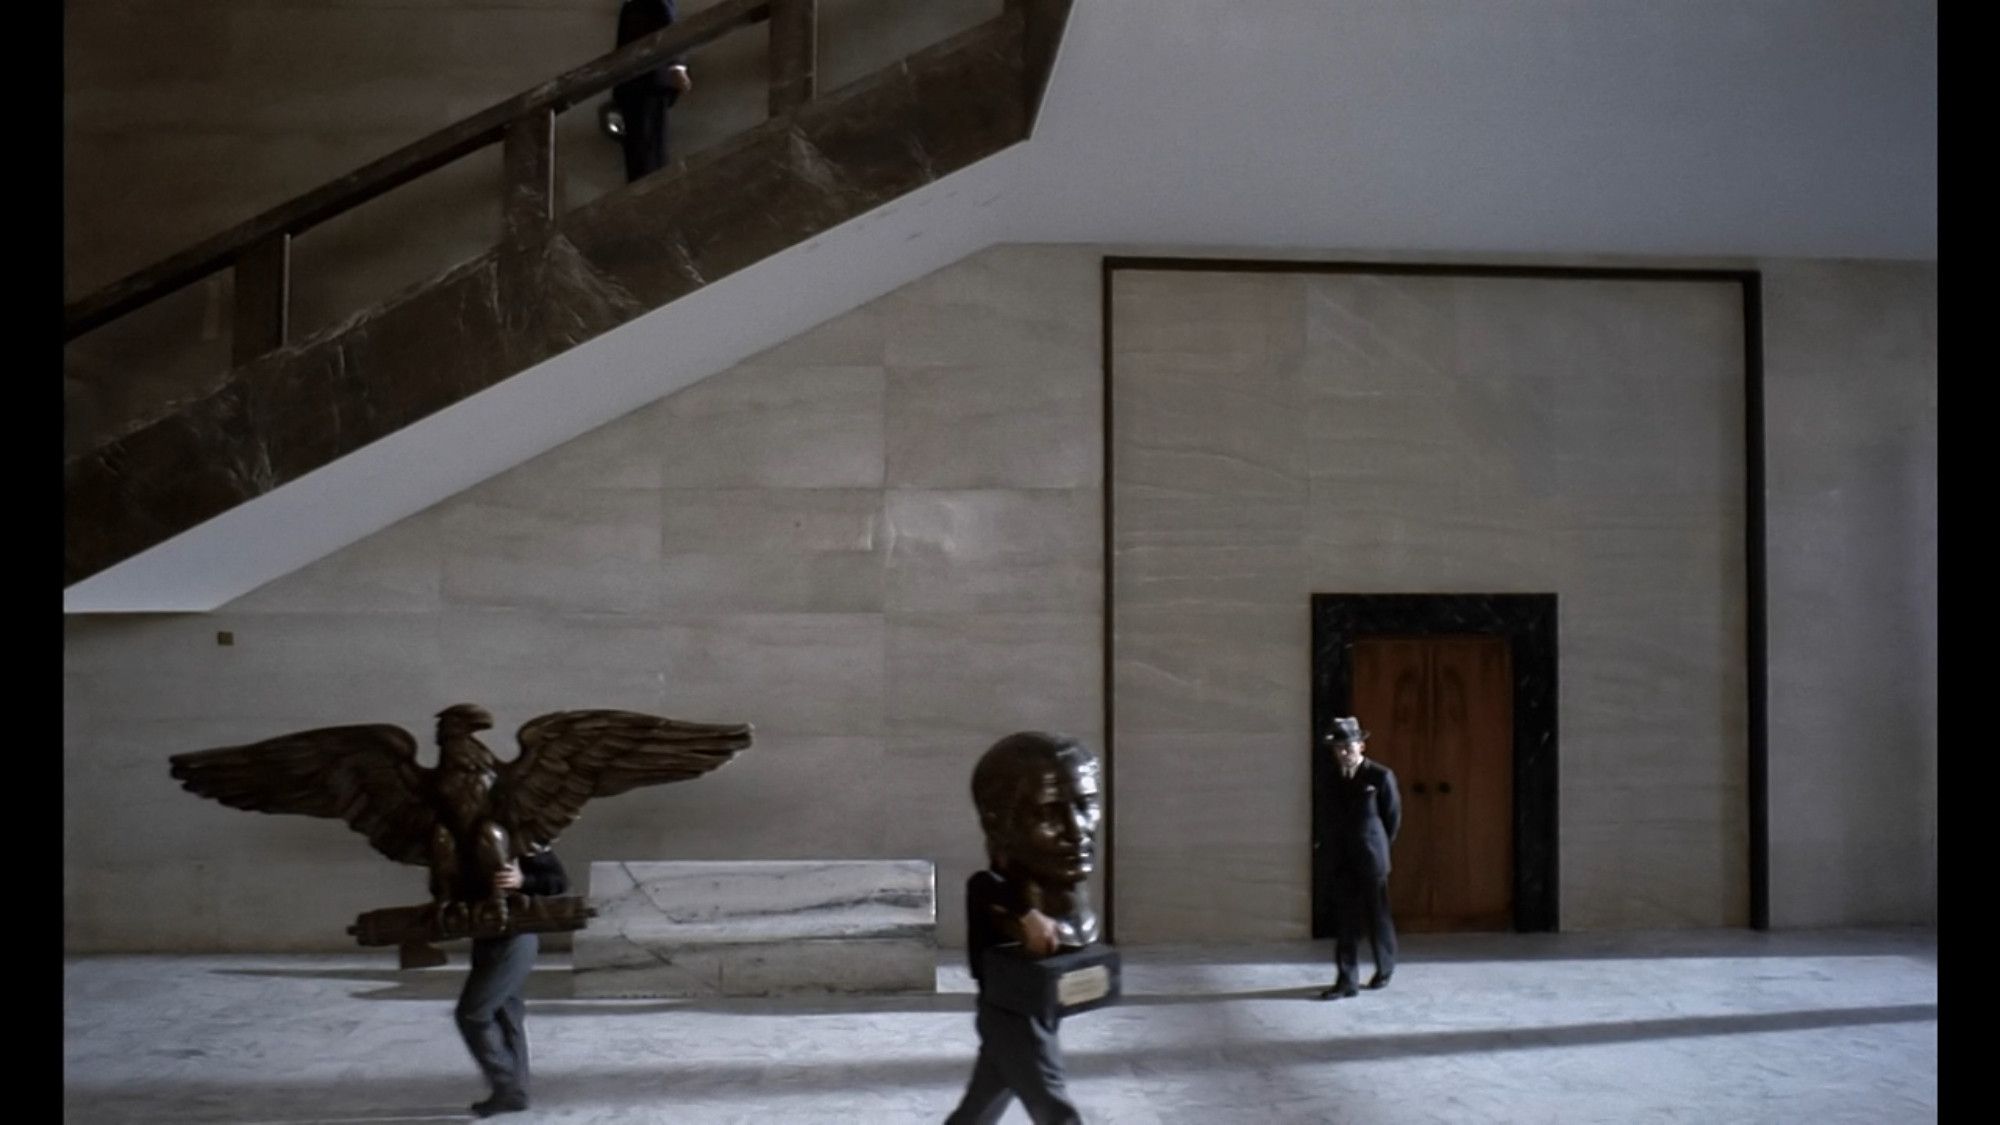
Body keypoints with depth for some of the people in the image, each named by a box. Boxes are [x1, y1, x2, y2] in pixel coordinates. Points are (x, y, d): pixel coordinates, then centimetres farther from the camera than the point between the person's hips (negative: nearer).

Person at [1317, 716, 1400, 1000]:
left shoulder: (1381, 776, -9)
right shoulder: (1333, 779, 3)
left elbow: (1393, 816, 1)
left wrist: (1380, 847, 9)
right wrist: (1334, 847, 10)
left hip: (1371, 859, -3)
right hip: (1342, 860, 3)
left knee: (1377, 916, 10)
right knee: (1345, 920, 0)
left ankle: (1385, 968, 33)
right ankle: (1345, 980, 2)